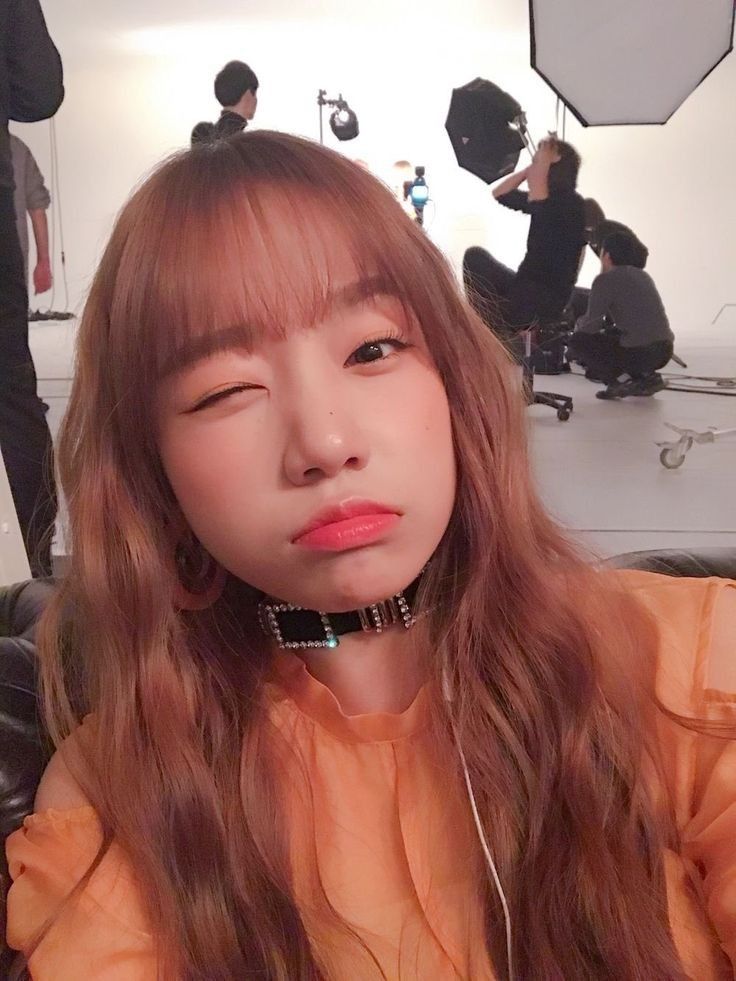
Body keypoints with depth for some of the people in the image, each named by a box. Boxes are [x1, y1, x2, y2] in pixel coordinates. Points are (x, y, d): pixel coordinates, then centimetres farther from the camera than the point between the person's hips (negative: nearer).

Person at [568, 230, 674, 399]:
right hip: (664, 351, 8)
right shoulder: (642, 275, 18)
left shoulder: (606, 280, -6)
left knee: (577, 342, 8)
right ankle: (646, 377, 14)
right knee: (609, 335, 32)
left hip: (639, 353, -8)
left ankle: (621, 380, -4)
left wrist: (578, 324, 15)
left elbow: (591, 325, -6)